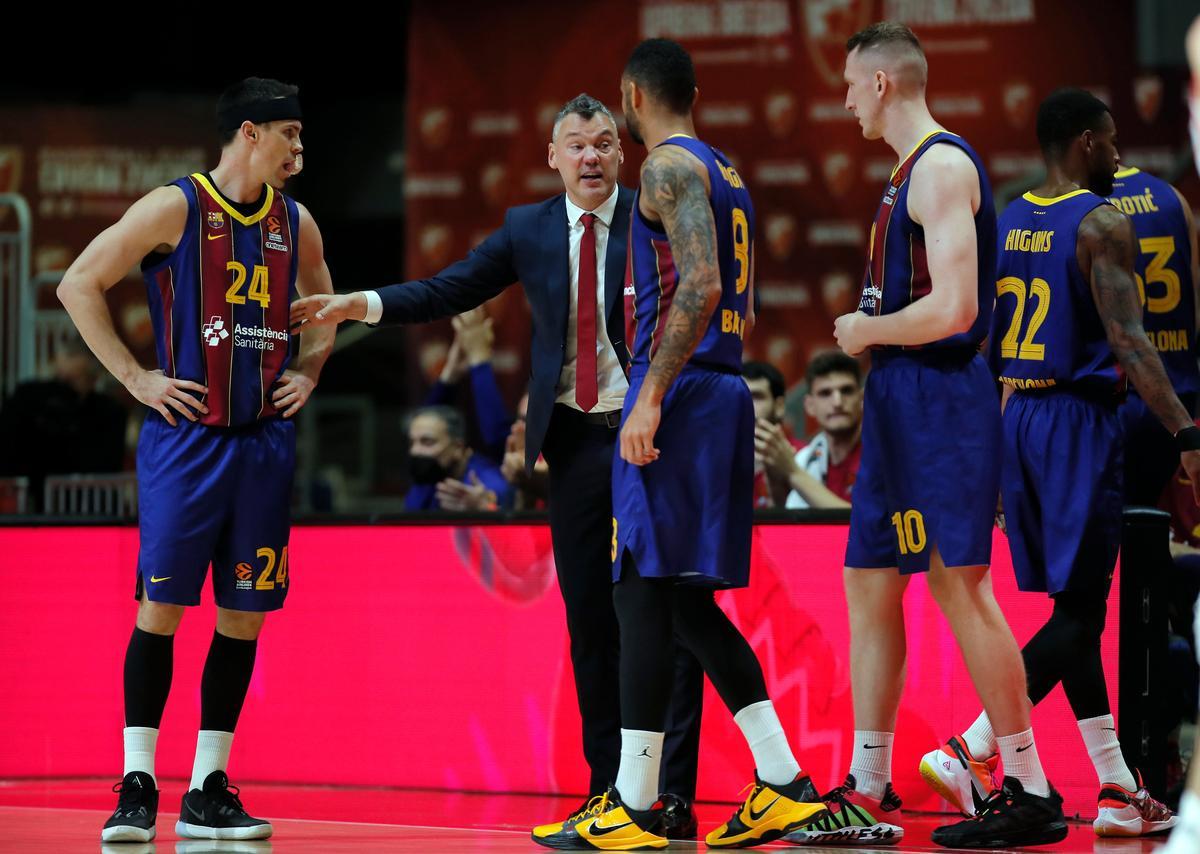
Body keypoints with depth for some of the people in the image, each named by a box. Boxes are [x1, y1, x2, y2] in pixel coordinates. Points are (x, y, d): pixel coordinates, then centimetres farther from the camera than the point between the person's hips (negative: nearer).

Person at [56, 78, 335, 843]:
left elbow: (324, 308, 28)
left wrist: (308, 374, 12)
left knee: (245, 611, 4)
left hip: (265, 438, 5)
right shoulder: (174, 208, -6)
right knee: (162, 603, -6)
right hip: (186, 436, -5)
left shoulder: (296, 223, 10)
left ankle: (208, 792, 10)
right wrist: (135, 377, -9)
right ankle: (137, 786, -2)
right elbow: (79, 284, -6)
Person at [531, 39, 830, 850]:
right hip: (727, 392, 9)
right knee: (685, 602, 12)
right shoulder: (728, 175, 20)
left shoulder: (669, 167, -9)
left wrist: (650, 397, -23)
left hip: (678, 392, -9)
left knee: (644, 596, -7)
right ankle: (783, 785, 8)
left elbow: (701, 286, -22)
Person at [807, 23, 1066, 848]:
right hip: (902, 406, 10)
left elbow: (952, 309, -22)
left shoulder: (943, 166, -13)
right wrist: (867, 331, 12)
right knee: (870, 586, 10)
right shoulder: (913, 170, 18)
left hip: (939, 401, -10)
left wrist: (867, 332, -9)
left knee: (962, 587, -9)